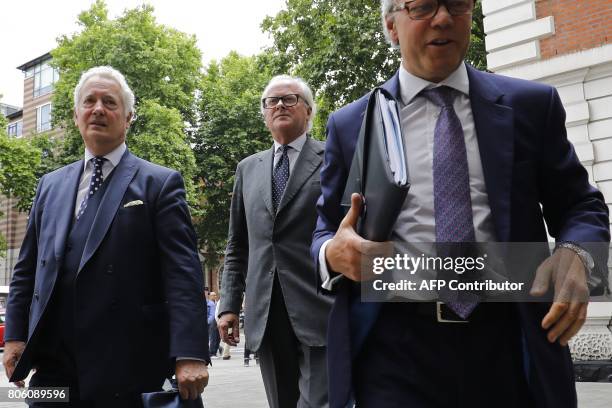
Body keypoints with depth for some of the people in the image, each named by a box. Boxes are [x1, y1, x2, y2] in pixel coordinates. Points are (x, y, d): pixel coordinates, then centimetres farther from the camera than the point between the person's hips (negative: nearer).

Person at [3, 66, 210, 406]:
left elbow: (183, 272, -10)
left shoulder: (160, 183, -2)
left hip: (127, 370, -4)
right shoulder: (51, 185, 15)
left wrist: (190, 354, -18)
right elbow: (28, 269, 17)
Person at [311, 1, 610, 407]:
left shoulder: (531, 104, 6)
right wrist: (334, 254, -14)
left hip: (509, 342, 2)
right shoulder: (349, 125, 6)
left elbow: (579, 205, 10)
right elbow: (326, 230, 11)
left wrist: (575, 254, -12)